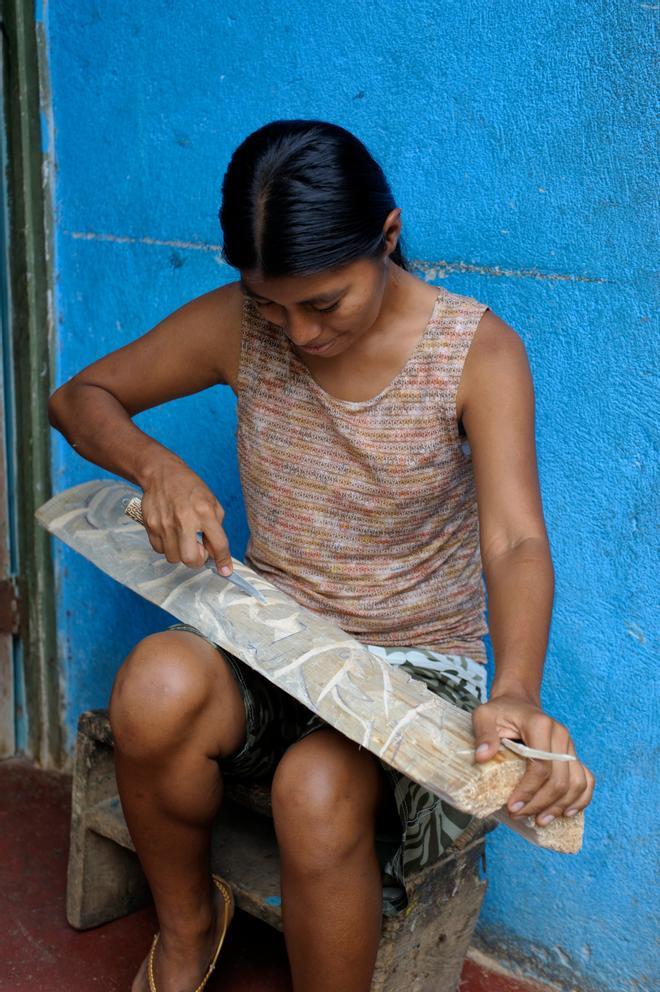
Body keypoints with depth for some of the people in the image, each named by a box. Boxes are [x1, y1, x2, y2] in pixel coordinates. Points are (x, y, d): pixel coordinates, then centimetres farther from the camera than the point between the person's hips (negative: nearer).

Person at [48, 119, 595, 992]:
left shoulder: (478, 351, -13)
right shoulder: (238, 326, -4)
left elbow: (515, 540, -23)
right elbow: (80, 396, 6)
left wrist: (517, 696, -43)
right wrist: (157, 467, -18)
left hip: (418, 666, -3)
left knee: (318, 789, -36)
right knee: (159, 681, -31)